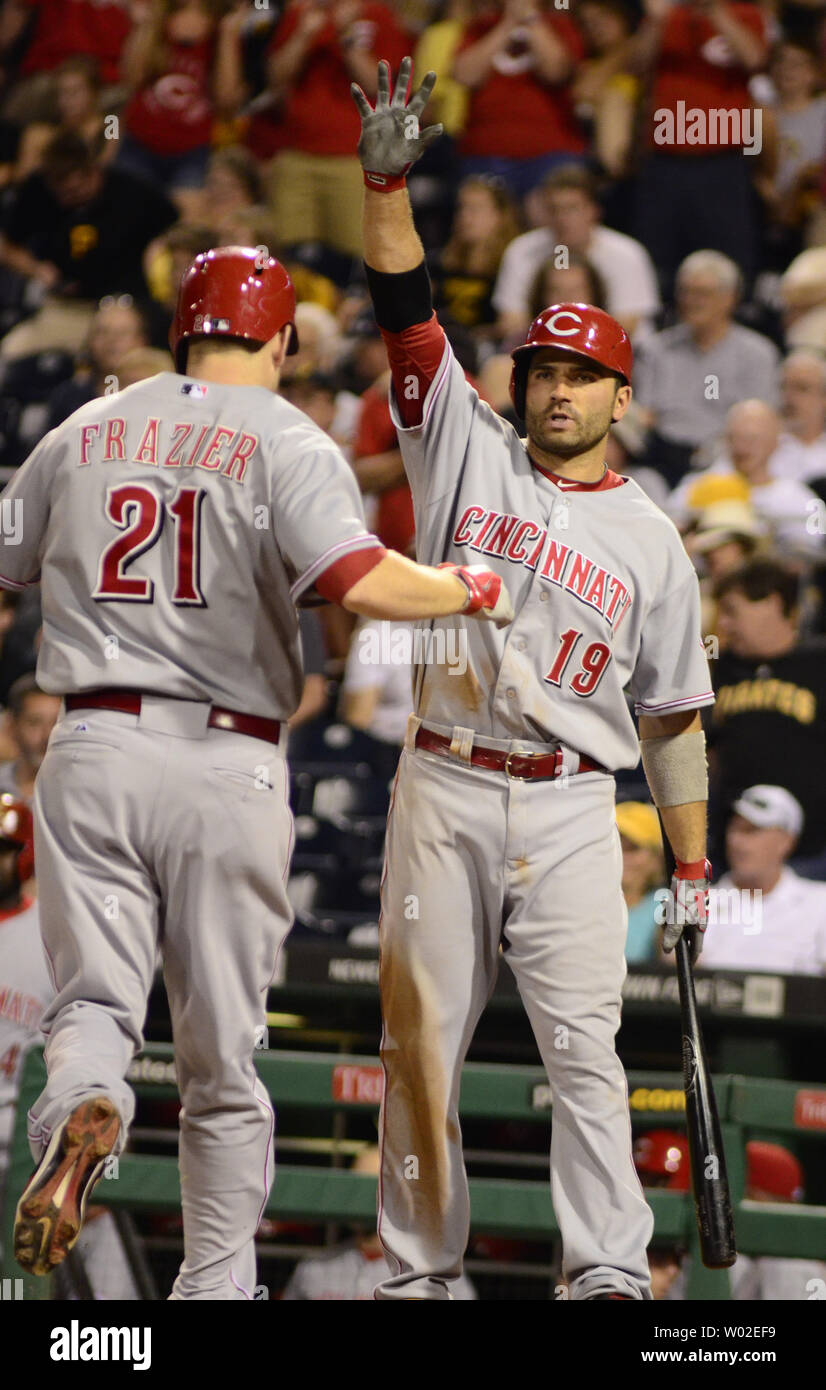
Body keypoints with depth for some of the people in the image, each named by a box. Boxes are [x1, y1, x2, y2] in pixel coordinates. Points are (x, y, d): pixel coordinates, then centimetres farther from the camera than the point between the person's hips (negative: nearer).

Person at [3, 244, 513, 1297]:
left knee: (93, 999, 2)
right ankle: (216, 1285, 10)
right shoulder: (287, 442, -1)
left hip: (92, 750, 2)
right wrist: (471, 591, -2)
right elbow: (356, 580, -18)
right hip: (229, 768, -2)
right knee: (221, 1047, 8)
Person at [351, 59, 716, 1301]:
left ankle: (610, 1273, -13)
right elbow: (406, 314, -1)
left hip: (571, 811, 0)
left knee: (583, 1043, -10)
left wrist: (692, 870, 8)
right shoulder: (469, 456, 9)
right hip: (444, 791, 1)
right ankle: (422, 1267, 8)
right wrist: (388, 180, -15)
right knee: (422, 1038, 1)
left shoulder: (650, 543, 10)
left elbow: (675, 716, 12)